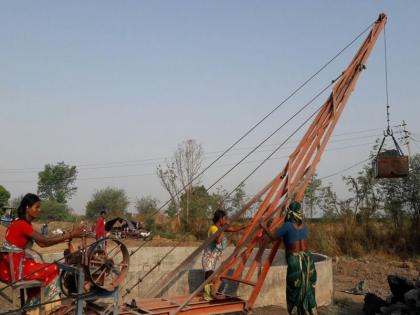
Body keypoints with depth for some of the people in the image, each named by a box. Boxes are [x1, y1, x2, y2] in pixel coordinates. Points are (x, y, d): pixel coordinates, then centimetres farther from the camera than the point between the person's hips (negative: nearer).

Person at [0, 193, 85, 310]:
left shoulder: (24, 223, 11)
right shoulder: (22, 224, -18)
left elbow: (41, 243, 8)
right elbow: (45, 241, -19)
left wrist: (64, 236, 1)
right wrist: (70, 235, -17)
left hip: (12, 264, 9)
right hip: (12, 268, -9)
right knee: (53, 269, -3)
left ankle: (32, 306, 24)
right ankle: (47, 306, 11)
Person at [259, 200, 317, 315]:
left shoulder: (288, 225, -12)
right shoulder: (304, 225, 7)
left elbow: (273, 237, -3)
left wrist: (264, 227, 10)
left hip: (295, 261, -6)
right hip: (307, 258, 6)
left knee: (294, 292, 7)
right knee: (308, 291, 14)